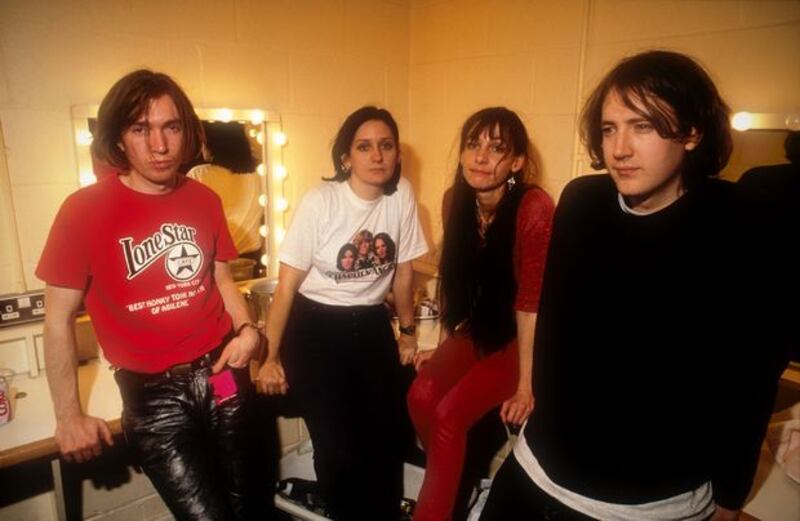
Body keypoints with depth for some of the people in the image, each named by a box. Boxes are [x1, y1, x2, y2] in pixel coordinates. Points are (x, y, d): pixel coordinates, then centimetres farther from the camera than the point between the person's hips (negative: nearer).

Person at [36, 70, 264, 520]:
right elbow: (59, 320, -6)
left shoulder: (205, 200, 1)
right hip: (152, 391, -4)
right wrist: (69, 416, -4)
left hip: (224, 374, 4)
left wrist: (246, 328, -4)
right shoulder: (85, 210, -12)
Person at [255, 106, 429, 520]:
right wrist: (270, 357, -8)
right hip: (315, 329, -3)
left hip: (372, 326, 4)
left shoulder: (402, 195, -6)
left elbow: (402, 272, 6)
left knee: (388, 440, -1)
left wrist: (408, 331, 14)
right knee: (339, 451, -8)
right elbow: (287, 285, -10)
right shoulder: (319, 202, -16)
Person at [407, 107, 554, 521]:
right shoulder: (459, 201, -4)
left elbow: (531, 300, -23)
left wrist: (526, 386, -18)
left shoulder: (534, 207, -24)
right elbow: (457, 283, 4)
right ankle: (457, 485, 13)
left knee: (450, 414, -19)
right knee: (421, 395, -15)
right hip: (476, 331, 6)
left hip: (520, 339, -5)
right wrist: (445, 350, 8)